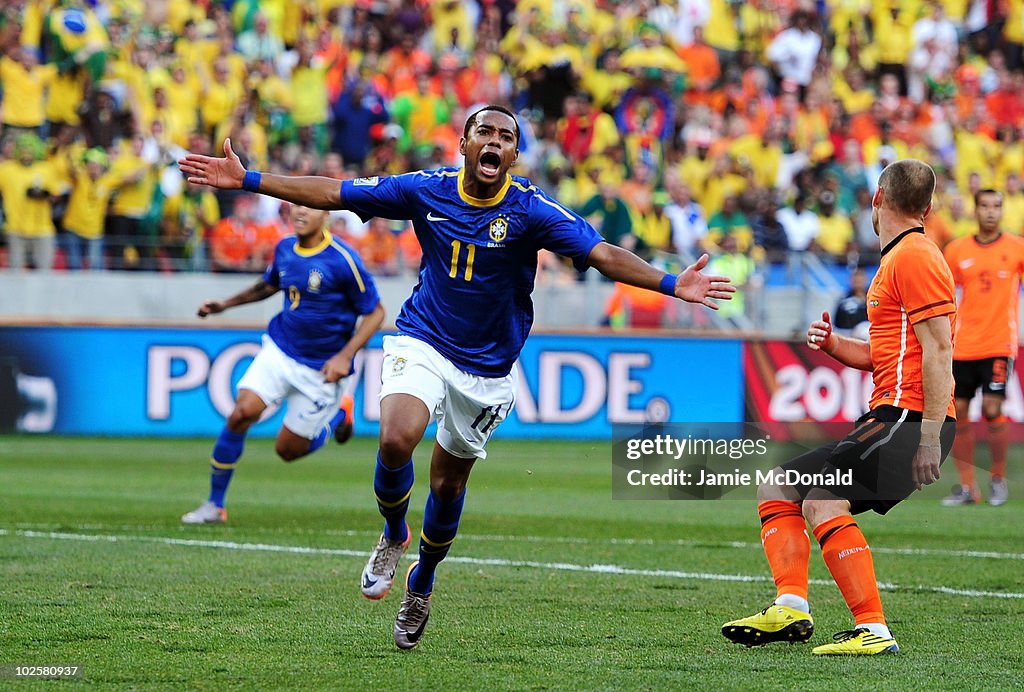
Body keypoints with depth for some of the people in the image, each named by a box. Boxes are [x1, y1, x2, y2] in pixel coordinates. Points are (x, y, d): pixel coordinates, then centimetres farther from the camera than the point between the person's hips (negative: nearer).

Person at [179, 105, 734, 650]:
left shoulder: (531, 210, -15)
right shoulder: (427, 189, -9)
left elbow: (603, 255, -22)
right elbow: (333, 194, -3)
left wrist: (671, 285, -36)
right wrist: (246, 180, -5)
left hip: (487, 366, 0)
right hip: (422, 343, 0)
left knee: (449, 482, 10)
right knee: (396, 439, -27)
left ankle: (422, 581, 39)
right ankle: (393, 536, 4)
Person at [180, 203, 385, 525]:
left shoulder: (342, 260, -17)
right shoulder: (284, 249, 1)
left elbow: (375, 312, -10)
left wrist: (345, 356, -19)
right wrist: (226, 304, 19)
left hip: (321, 368, -4)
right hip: (279, 350, 4)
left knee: (288, 449, 1)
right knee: (243, 412, -18)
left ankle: (340, 413, 32)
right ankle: (215, 505, -4)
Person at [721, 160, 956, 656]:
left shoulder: (914, 257, -9)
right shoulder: (895, 259, 23)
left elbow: (939, 349, -17)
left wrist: (929, 438, -23)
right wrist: (832, 344, 9)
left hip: (911, 419, -11)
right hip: (885, 418, 11)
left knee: (822, 504, -25)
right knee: (775, 488, 10)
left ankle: (873, 631, -23)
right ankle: (791, 609, -2)